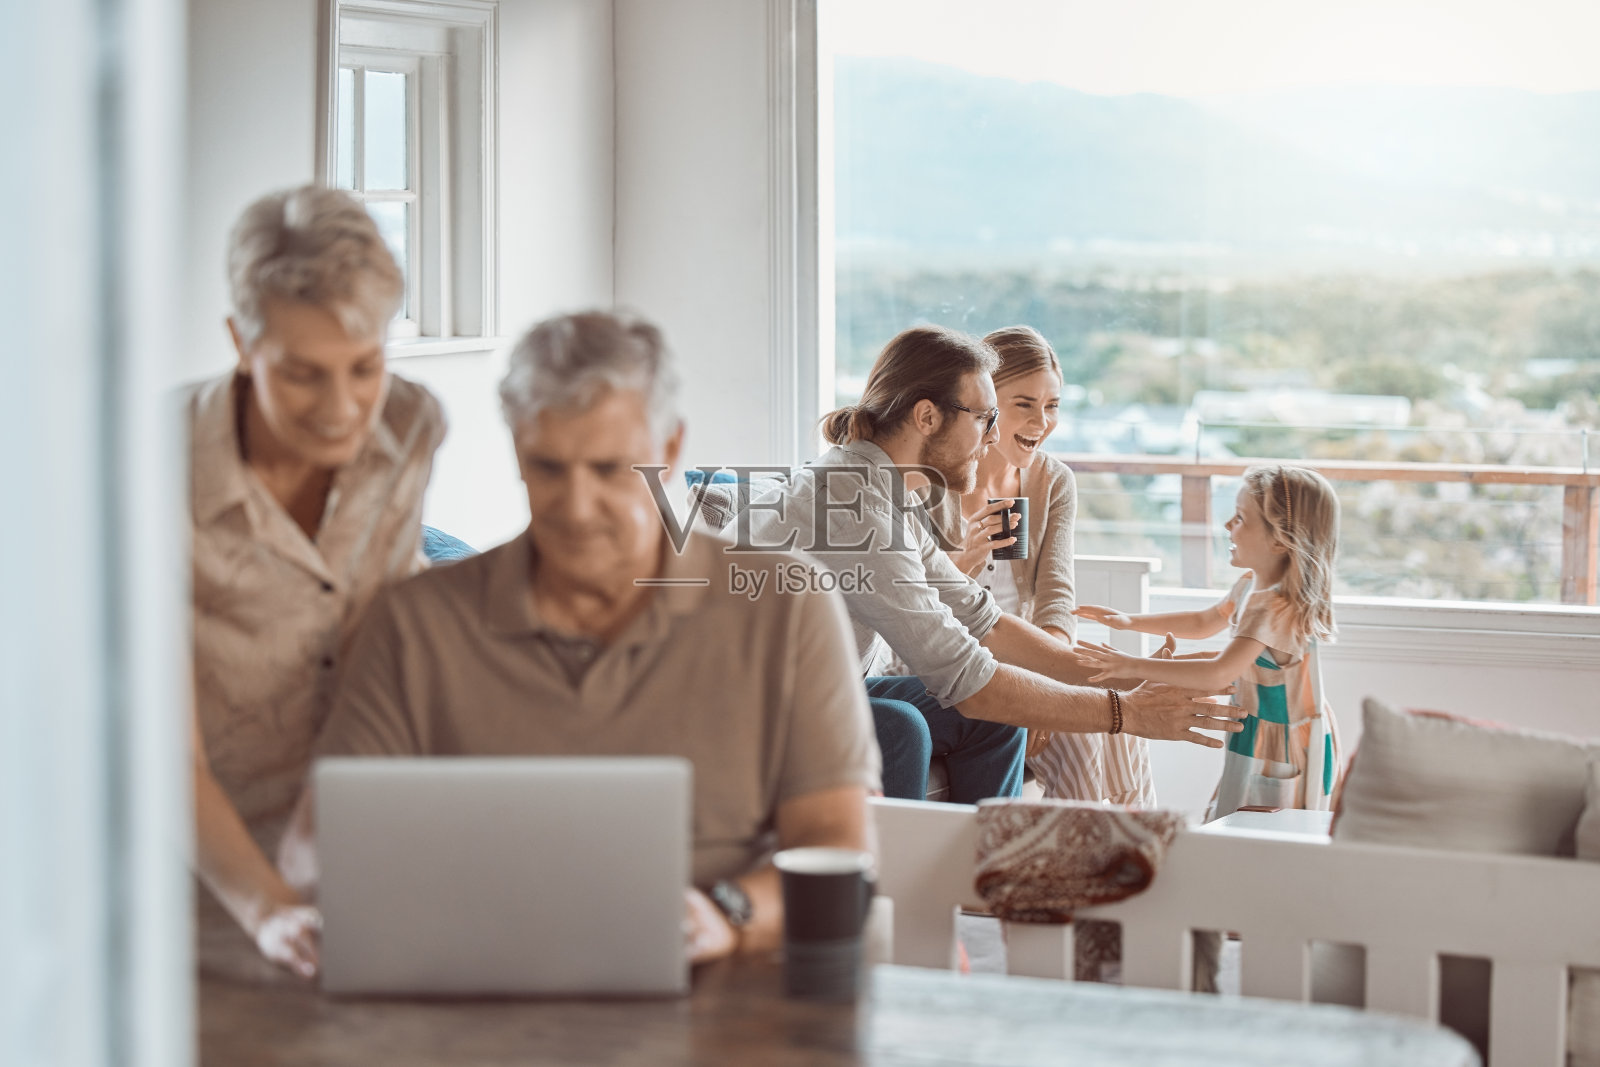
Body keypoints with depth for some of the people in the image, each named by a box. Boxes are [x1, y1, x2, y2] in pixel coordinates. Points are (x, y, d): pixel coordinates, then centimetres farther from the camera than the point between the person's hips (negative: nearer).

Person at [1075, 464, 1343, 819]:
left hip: (1282, 754, -10)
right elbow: (1203, 622, 25)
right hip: (1257, 737, 10)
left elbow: (1219, 674, -33)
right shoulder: (1250, 586, 7)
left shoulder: (1276, 608, -25)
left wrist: (1135, 666, -33)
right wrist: (1130, 622, 17)